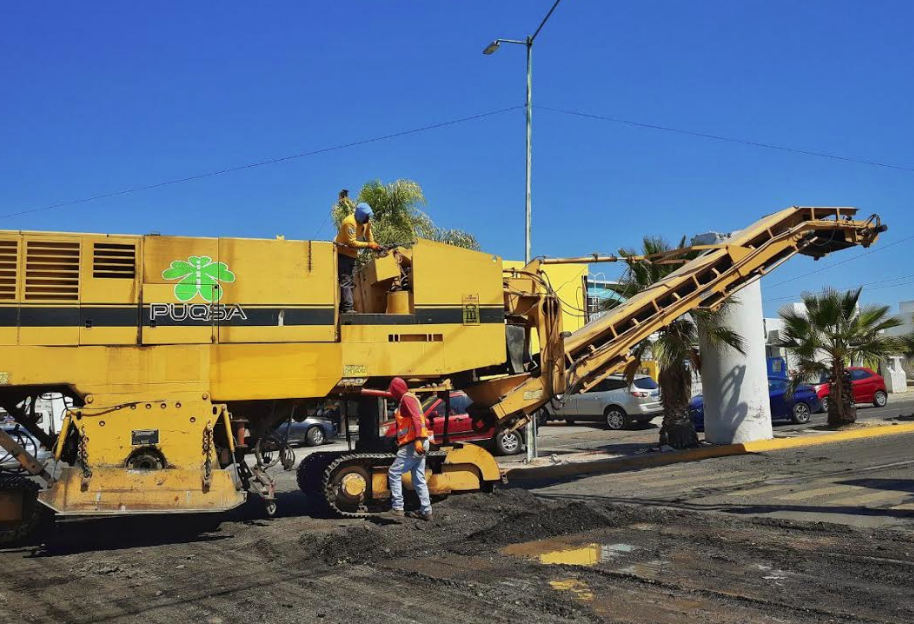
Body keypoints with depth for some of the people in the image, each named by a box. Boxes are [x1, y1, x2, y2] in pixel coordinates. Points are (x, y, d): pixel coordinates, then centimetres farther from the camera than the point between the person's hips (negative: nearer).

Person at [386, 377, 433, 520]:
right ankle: (426, 511, 10)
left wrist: (417, 440, -32)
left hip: (413, 444, -10)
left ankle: (397, 508, -5)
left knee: (394, 473, -4)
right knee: (419, 479, 10)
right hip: (418, 444, 10)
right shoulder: (409, 398, 23)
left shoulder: (407, 398, -9)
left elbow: (416, 418, -22)